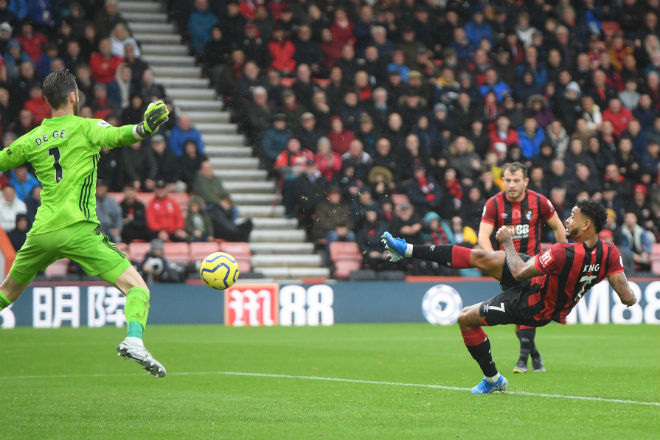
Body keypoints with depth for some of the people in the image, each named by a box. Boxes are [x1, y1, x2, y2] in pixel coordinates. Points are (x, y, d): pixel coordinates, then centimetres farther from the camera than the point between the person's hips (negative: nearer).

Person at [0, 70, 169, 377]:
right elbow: (117, 136, -19)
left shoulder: (31, 140, 14)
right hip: (78, 230, -5)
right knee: (136, 287, -9)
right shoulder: (85, 128, 2)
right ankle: (134, 341, -34)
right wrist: (144, 127, -36)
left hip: (41, 232, 5)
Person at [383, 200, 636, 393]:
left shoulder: (564, 254, -38)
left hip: (534, 308, -8)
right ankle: (407, 250, 9)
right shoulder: (609, 253, -20)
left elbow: (518, 273, -24)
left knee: (466, 318, 6)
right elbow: (627, 298, -21)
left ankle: (493, 380, 24)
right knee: (479, 257, 2)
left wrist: (508, 242, -11)